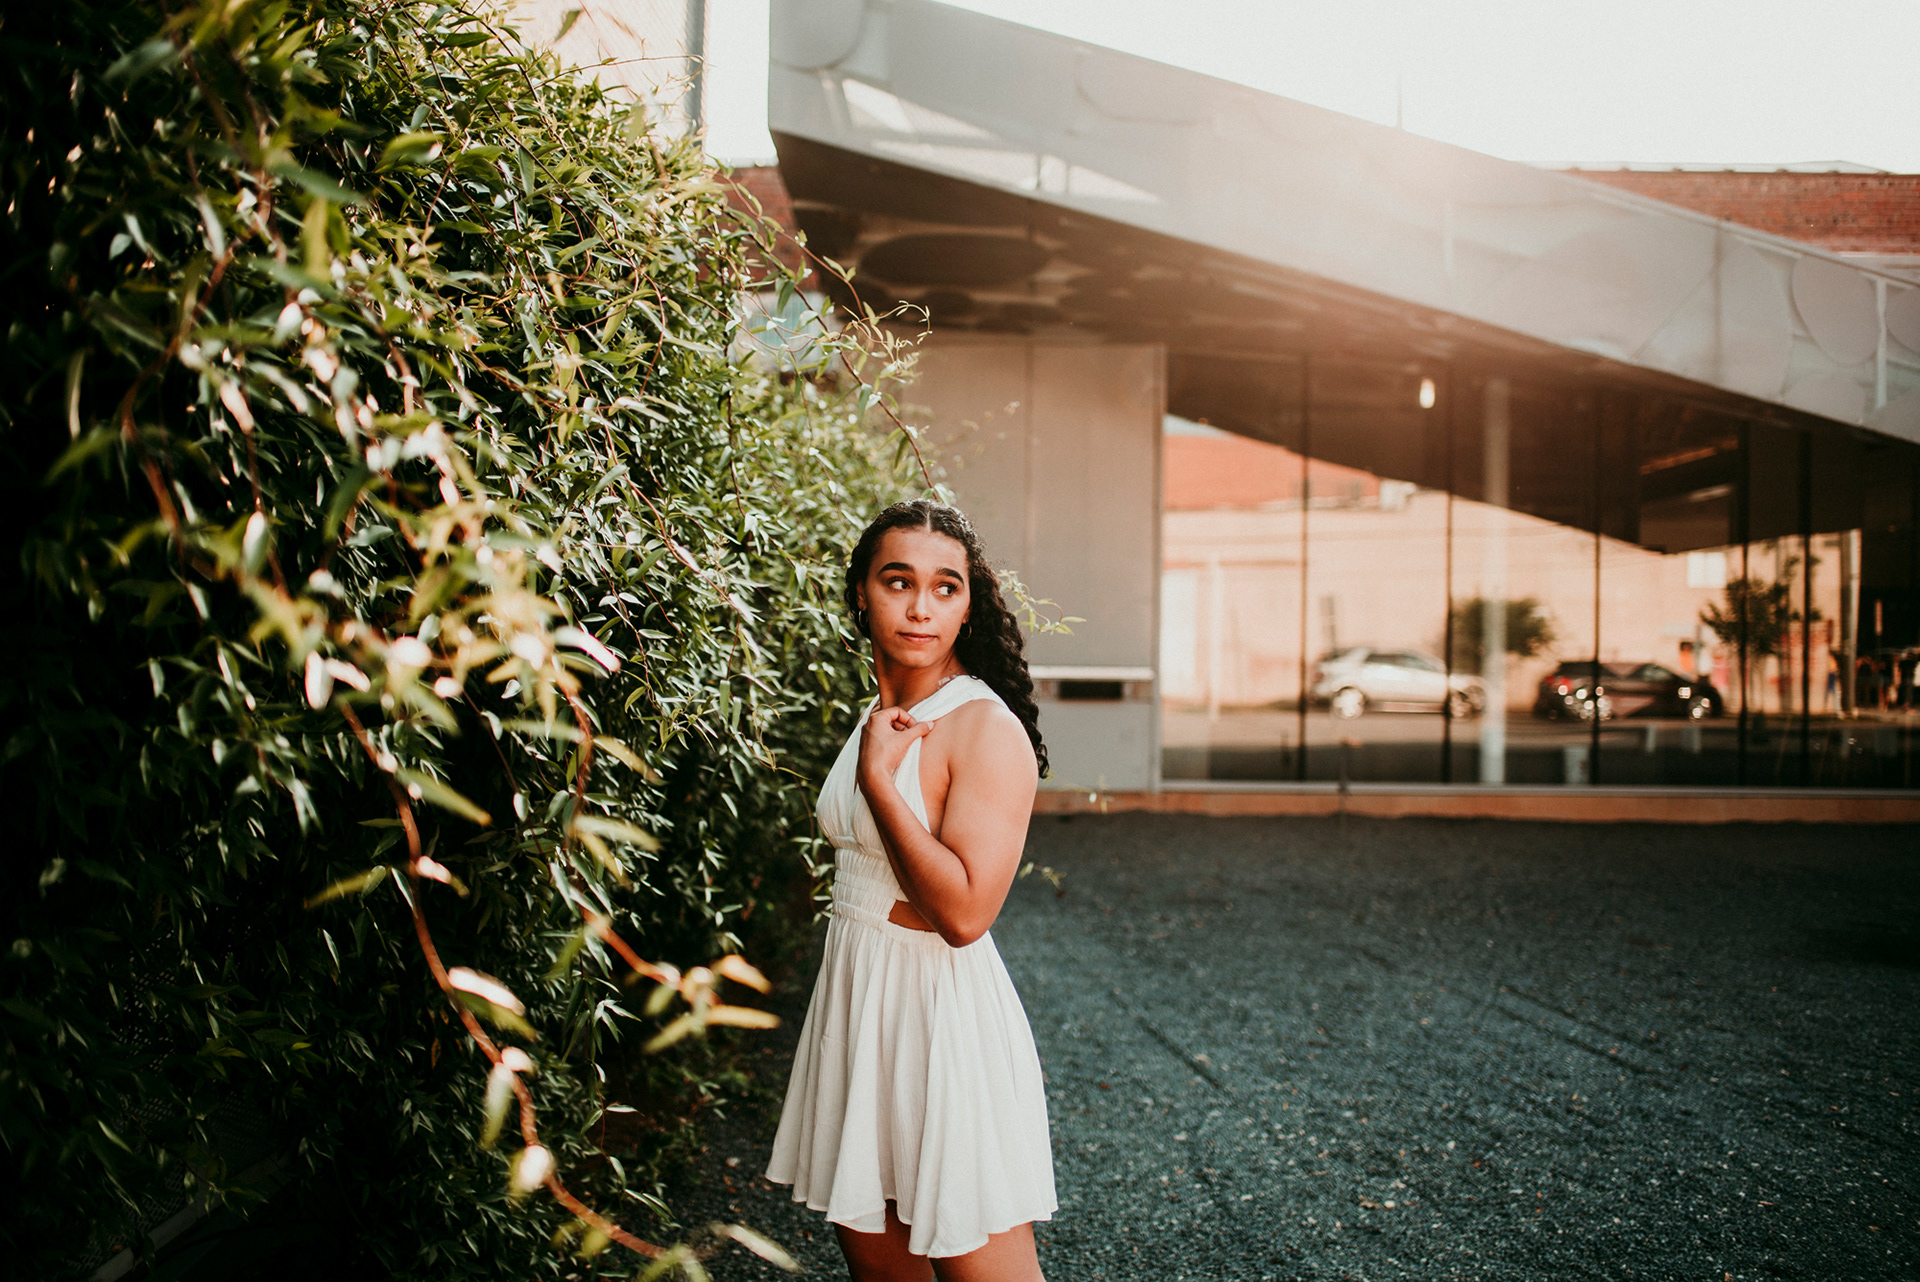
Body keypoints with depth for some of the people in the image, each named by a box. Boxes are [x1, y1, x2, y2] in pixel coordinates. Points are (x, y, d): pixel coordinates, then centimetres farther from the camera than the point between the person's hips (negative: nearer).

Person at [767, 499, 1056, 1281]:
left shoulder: (987, 728, -16)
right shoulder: (878, 720, 9)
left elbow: (963, 910, -25)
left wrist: (878, 778, -21)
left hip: (942, 1010, -8)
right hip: (857, 999, 8)